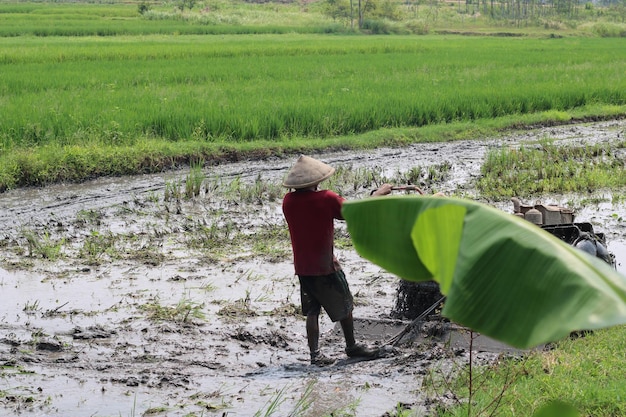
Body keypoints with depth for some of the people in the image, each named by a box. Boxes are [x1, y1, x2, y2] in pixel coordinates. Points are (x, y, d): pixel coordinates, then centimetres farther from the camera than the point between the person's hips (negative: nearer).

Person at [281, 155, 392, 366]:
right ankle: (351, 346, 28)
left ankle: (315, 354, 6)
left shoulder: (288, 201, -4)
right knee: (344, 306, 14)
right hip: (325, 266, -5)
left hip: (302, 267, 5)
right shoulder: (327, 199, -18)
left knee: (312, 310, 12)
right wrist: (379, 193, 2)